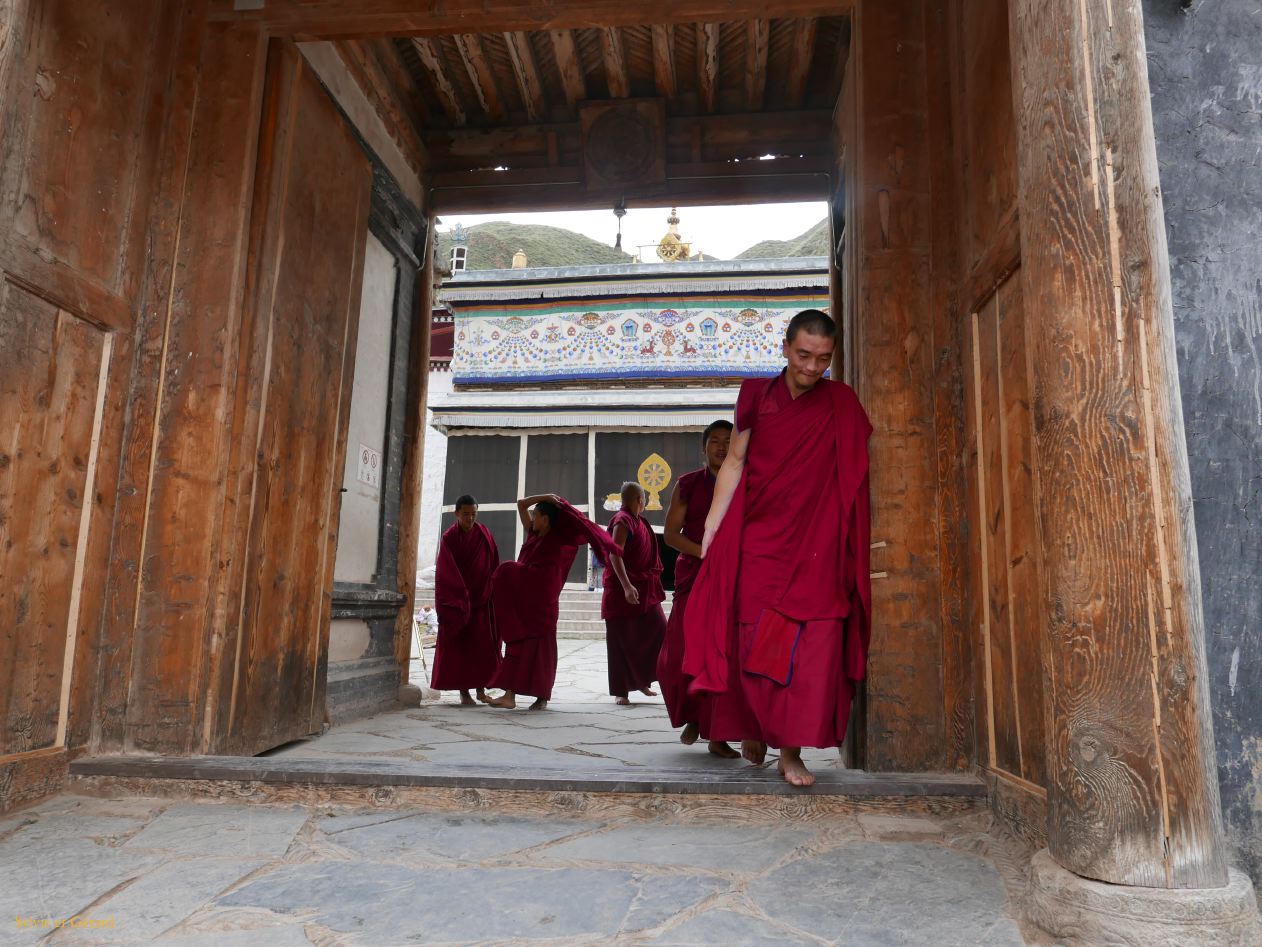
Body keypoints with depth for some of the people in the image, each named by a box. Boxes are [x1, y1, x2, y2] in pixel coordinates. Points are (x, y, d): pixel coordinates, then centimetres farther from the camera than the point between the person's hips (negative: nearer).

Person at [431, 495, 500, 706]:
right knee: (459, 645, 0)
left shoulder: (484, 535, 2)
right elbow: (447, 572, -10)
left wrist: (492, 593, -1)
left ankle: (481, 688, 7)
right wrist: (462, 598, -17)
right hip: (455, 599, -2)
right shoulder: (449, 538, -5)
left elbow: (494, 566, 4)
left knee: (483, 643, -2)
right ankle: (463, 692, 5)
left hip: (481, 599, 2)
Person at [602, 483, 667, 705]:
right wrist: (627, 587, -32)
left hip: (645, 590, 9)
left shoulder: (638, 521, 14)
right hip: (623, 590, -9)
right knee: (622, 642, 0)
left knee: (659, 632, 4)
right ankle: (620, 691, 8)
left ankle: (642, 681, 15)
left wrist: (652, 584, 25)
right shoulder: (622, 521, -13)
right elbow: (615, 555, -23)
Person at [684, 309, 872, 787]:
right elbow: (734, 463, 8)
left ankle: (791, 752, 4)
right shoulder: (758, 396, 5)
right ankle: (756, 729, 26)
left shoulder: (841, 404, 4)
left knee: (811, 647, -5)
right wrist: (711, 526, 2)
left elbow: (852, 476, 6)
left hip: (817, 546, 0)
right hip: (758, 541, 1)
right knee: (756, 643, 3)